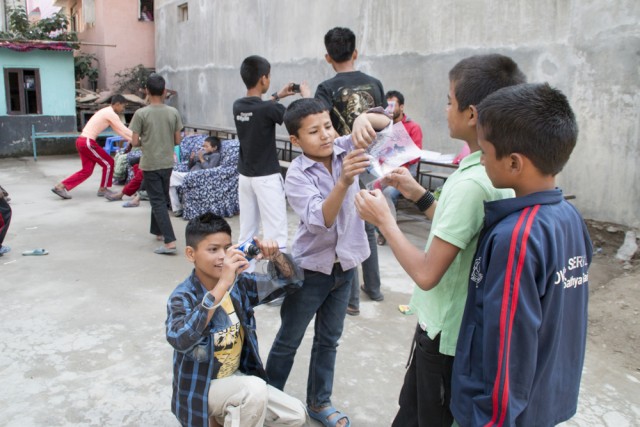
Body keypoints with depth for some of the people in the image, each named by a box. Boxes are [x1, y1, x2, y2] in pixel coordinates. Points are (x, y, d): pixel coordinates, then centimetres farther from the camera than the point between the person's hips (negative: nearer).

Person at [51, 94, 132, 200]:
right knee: (108, 163, 3)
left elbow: (119, 130, 20)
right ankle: (103, 189, 13)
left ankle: (60, 186, 12)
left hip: (82, 141, 10)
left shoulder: (106, 112, 20)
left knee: (87, 170, 12)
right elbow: (124, 130, -11)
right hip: (88, 142, -10)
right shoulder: (111, 114, -11)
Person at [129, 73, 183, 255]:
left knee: (158, 202, -4)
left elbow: (135, 142, -9)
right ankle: (158, 230, 37)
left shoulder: (141, 113, -12)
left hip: (150, 164, -4)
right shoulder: (173, 112, -2)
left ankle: (170, 242, -11)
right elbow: (177, 140, 3)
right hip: (167, 163, 4)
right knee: (162, 199, 21)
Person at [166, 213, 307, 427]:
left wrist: (276, 256, -21)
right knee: (255, 389, -32)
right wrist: (222, 285, -46)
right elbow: (179, 339, -42)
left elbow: (291, 281, 1)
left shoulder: (239, 283, -5)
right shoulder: (183, 297, -21)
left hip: (237, 379, 6)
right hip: (200, 389, -6)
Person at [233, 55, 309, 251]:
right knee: (276, 235, -2)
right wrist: (306, 95, 3)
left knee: (246, 233, 13)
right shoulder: (268, 109, -18)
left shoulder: (238, 106, 2)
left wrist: (278, 95, 25)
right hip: (267, 178, -7)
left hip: (245, 176, 7)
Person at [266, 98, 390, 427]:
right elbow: (319, 221, -32)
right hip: (310, 268, -4)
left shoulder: (345, 149, -7)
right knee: (288, 340, 13)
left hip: (345, 265, 5)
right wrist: (344, 181, -47)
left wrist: (363, 119, -33)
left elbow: (385, 122, -10)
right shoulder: (297, 174, -20)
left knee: (329, 339, 19)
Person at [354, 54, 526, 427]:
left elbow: (427, 273, -28)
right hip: (464, 328, 8)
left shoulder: (471, 183, -29)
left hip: (445, 336, -8)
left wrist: (384, 220, -16)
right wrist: (418, 194, 7)